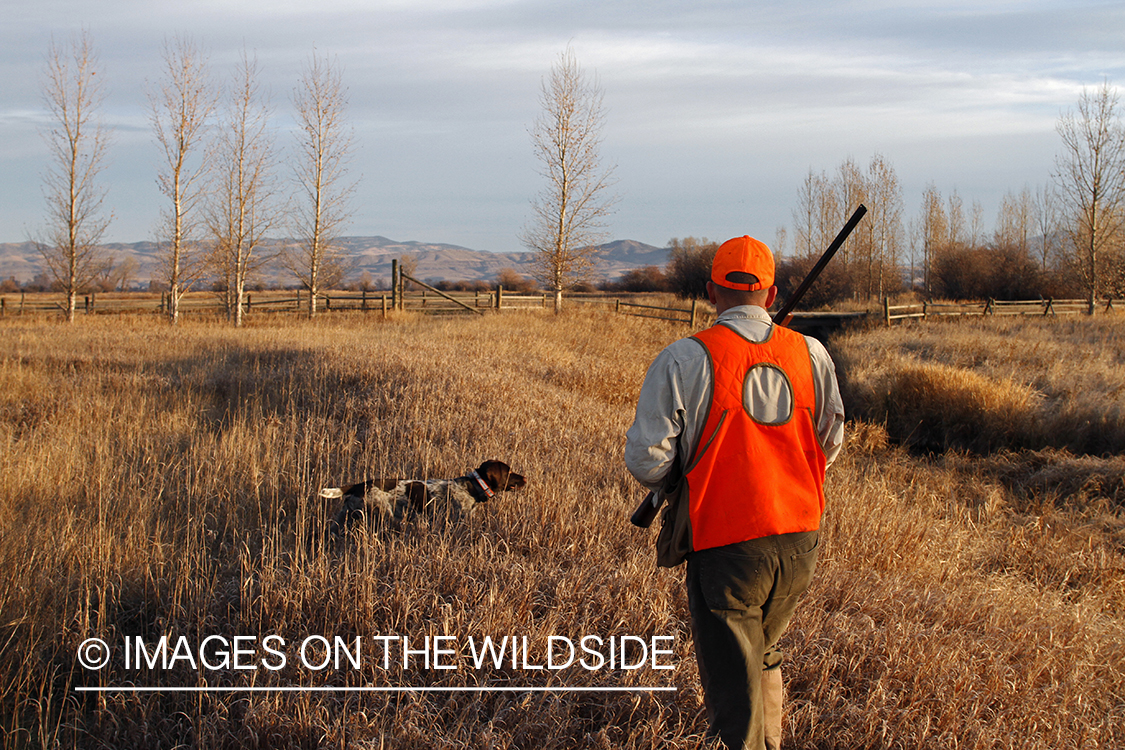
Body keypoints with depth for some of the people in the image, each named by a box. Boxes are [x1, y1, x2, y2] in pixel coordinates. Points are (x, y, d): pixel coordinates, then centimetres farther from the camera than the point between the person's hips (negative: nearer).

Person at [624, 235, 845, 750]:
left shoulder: (684, 359, -11)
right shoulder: (811, 354, 2)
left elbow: (645, 459, -12)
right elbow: (830, 444, 13)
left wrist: (670, 488, 10)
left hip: (727, 547, -5)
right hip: (801, 543, 5)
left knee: (734, 685, 4)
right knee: (763, 656, 29)